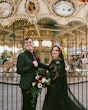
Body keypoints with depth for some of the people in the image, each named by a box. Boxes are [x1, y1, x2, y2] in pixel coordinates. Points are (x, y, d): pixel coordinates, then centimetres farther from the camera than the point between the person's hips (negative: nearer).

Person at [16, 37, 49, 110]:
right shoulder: (21, 56, -10)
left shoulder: (35, 55, 10)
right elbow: (19, 70, -18)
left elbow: (39, 64, 25)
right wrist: (32, 65, -22)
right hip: (27, 85, -7)